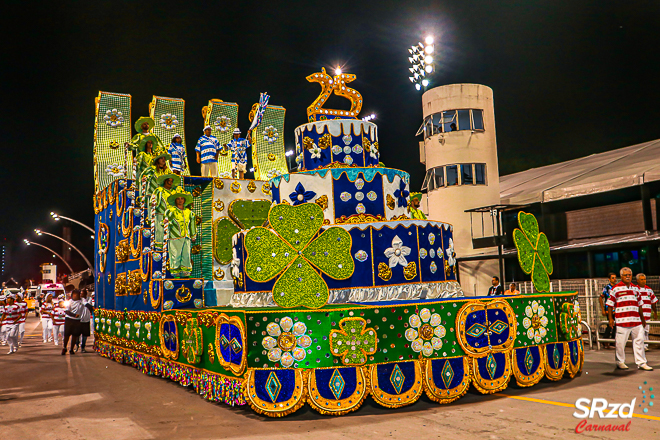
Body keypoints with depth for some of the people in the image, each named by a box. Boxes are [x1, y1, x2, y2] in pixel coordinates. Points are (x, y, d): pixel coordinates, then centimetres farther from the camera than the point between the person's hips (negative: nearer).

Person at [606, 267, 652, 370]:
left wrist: (642, 318, 23)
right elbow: (610, 305, 1)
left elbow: (639, 304, 22)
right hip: (622, 320, -5)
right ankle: (620, 362, 16)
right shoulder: (616, 289, 0)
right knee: (620, 342, 0)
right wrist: (610, 318, -4)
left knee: (639, 341, 6)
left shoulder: (636, 288, 15)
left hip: (636, 320, 5)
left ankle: (641, 363, 14)